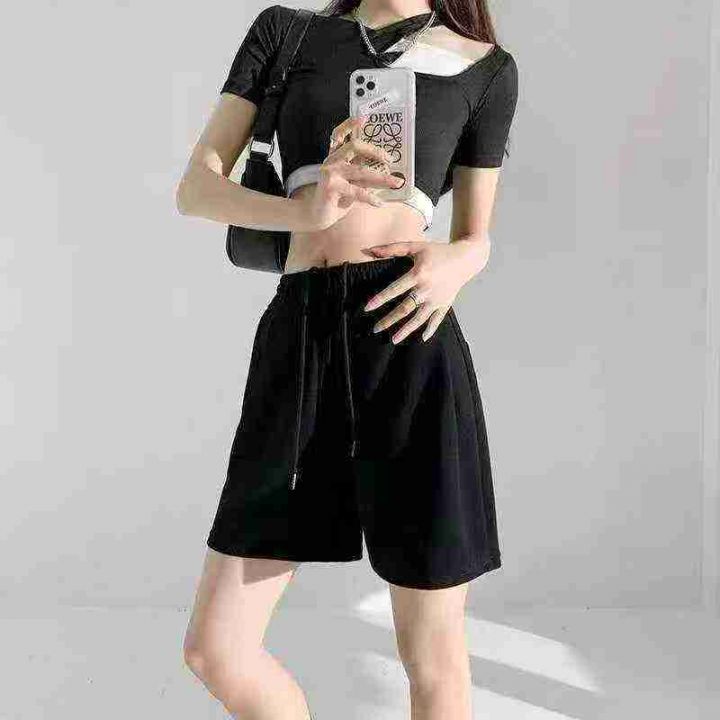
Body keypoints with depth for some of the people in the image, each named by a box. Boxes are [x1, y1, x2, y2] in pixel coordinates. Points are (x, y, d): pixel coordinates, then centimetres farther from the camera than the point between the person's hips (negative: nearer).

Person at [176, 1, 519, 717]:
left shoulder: (485, 67, 14)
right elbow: (195, 190, 8)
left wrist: (454, 266, -9)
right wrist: (308, 209, -14)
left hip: (410, 342, -1)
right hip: (295, 342, 2)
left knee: (431, 655, 8)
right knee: (214, 648, 4)